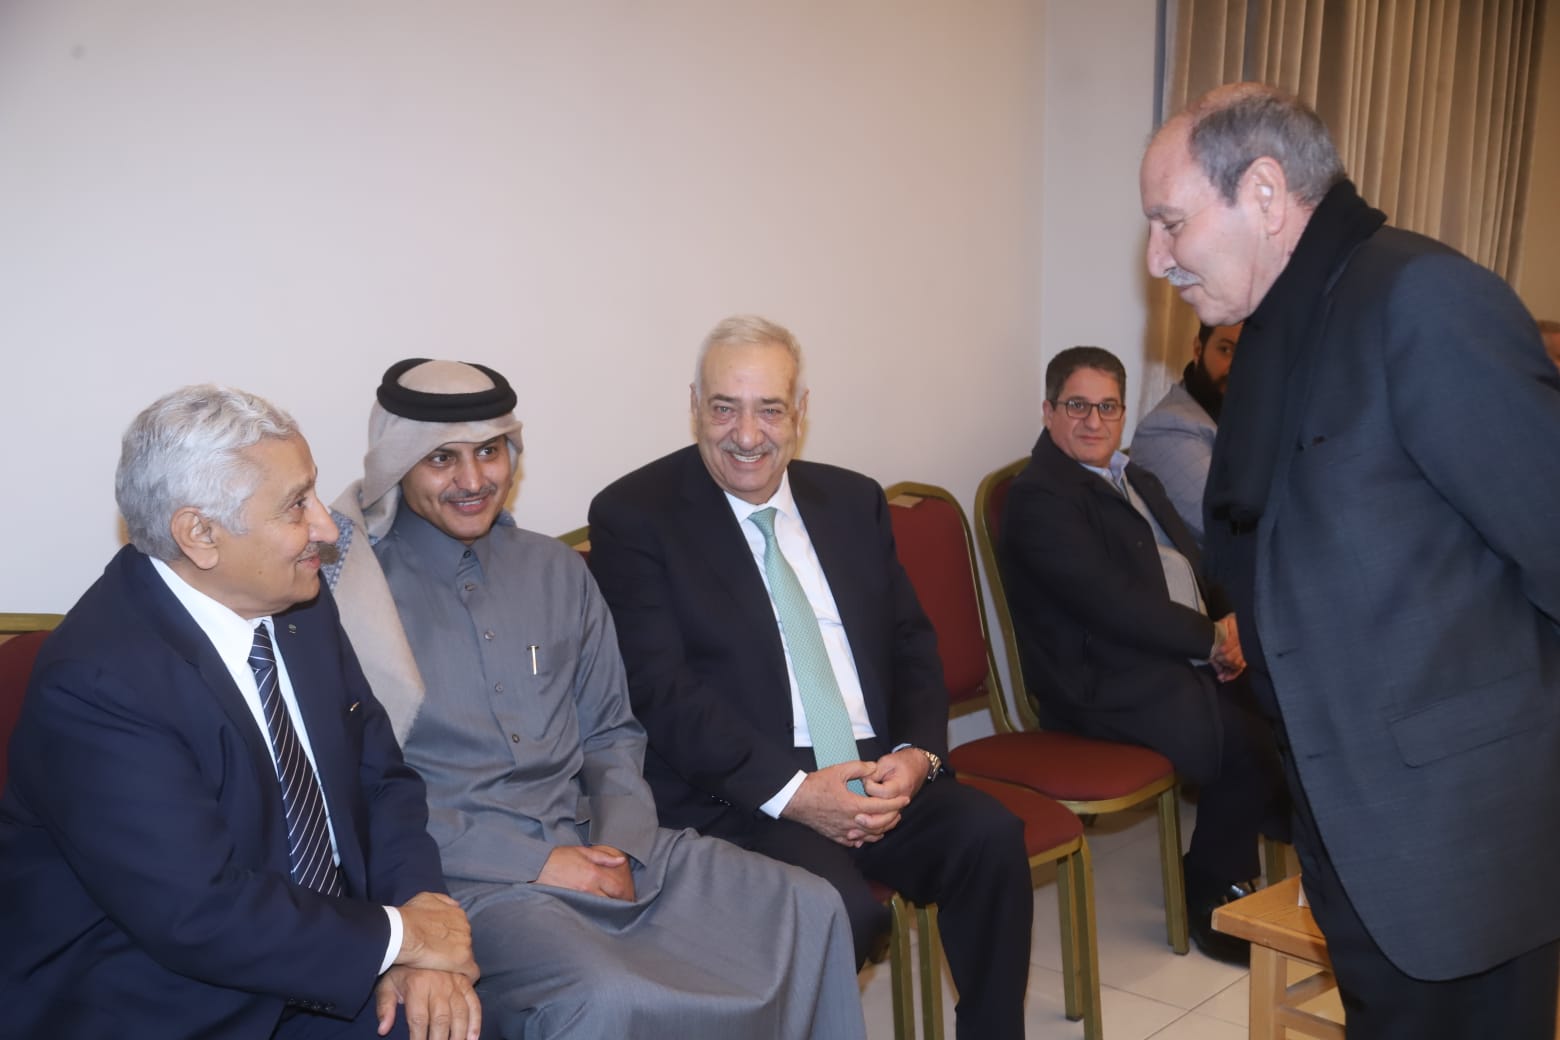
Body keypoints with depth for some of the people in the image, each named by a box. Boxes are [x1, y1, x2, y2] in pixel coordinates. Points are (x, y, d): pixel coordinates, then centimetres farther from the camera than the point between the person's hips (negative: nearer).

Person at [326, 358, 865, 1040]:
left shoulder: (557, 571, 13)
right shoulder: (351, 591, -4)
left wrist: (618, 849, -4)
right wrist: (537, 863, -14)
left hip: (595, 842, 6)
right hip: (470, 876, -5)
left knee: (808, 912, -9)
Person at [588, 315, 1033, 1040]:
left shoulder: (854, 502, 15)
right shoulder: (633, 516, -2)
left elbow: (913, 645, 15)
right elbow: (661, 689, -10)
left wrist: (916, 752, -5)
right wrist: (791, 790, -18)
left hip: (878, 775, 5)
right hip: (739, 794, -5)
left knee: (991, 835, -21)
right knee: (842, 907, -30)